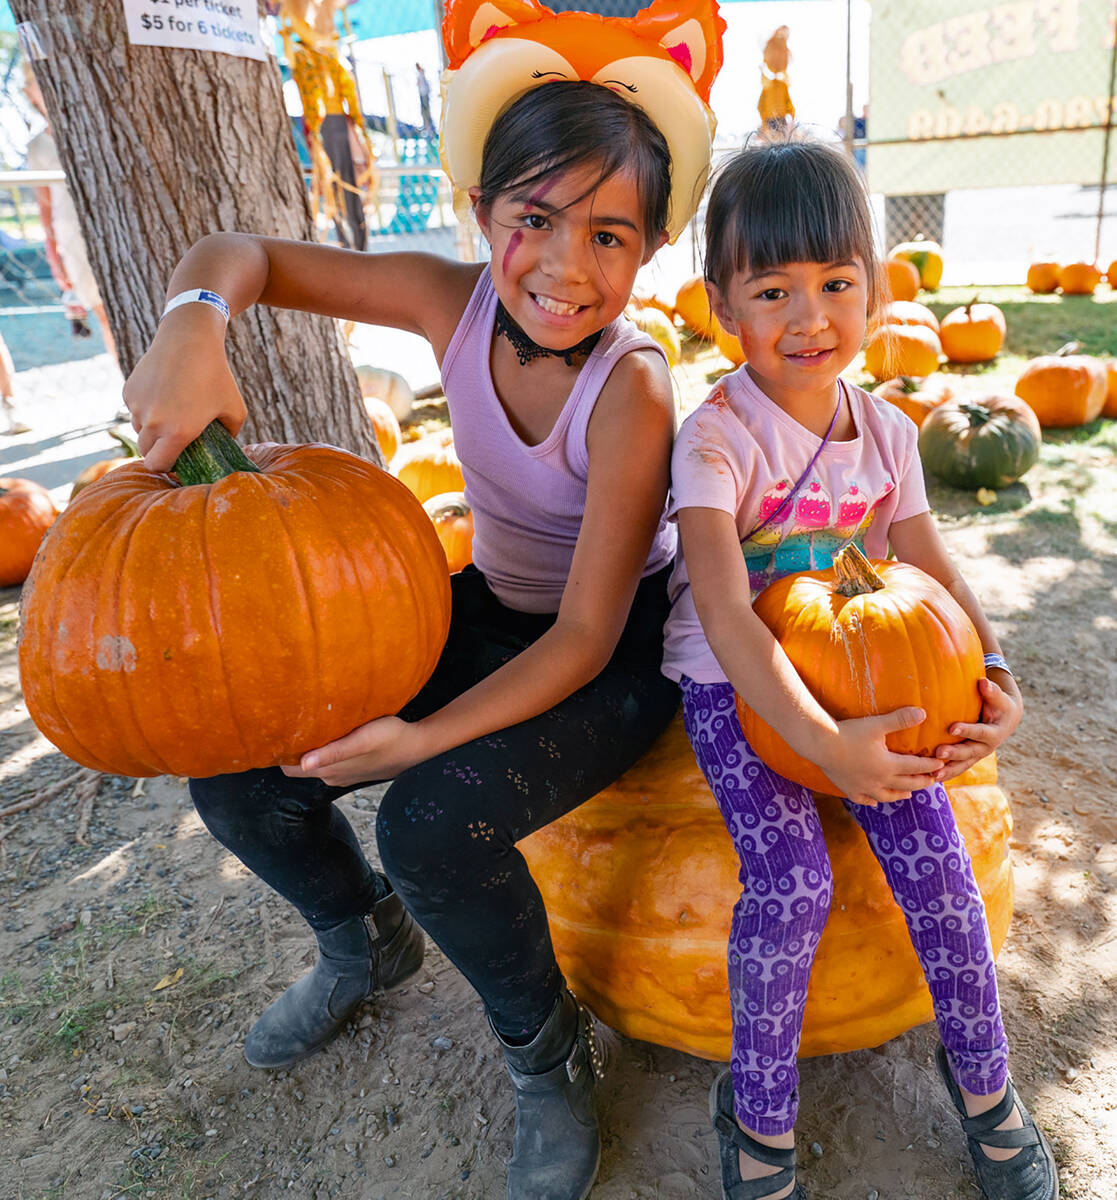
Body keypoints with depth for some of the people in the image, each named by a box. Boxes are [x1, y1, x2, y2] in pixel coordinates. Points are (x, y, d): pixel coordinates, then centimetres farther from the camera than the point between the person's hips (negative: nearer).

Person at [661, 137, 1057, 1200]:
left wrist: (993, 676, -13)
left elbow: (932, 573, 5)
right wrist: (822, 742, -35)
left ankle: (983, 1081, 19)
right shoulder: (714, 438, -17)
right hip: (730, 684, -4)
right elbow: (724, 614, -28)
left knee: (931, 853, -10)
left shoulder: (886, 431, 2)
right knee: (793, 880, -21)